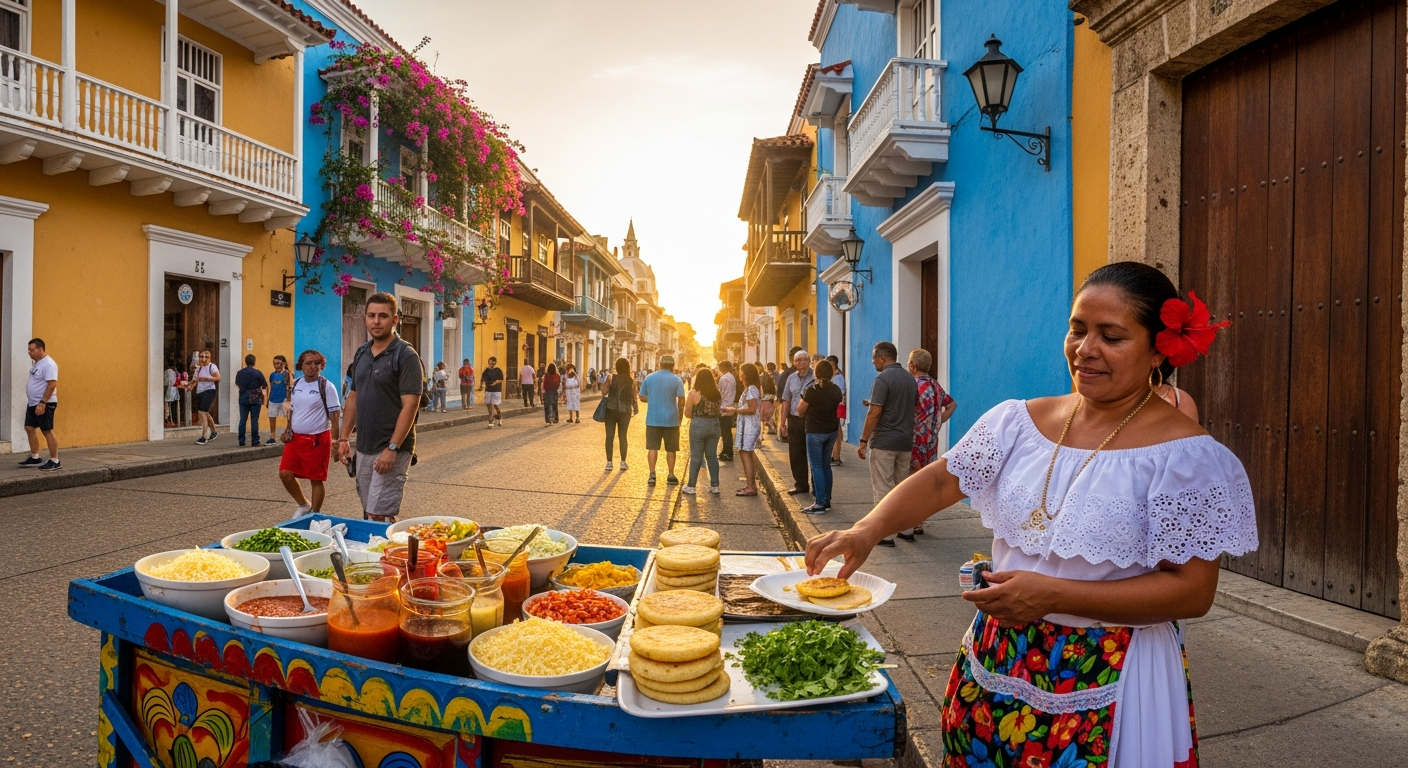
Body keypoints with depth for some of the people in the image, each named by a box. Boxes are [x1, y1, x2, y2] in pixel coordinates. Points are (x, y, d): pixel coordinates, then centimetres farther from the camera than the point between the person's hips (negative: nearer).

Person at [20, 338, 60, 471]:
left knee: (47, 431, -7)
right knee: (29, 428, 12)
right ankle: (35, 458, 21)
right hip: (33, 404, 10)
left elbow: (52, 384, -25)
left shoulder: (48, 364, -18)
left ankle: (55, 461, -4)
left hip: (44, 404, -10)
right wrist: (35, 403, 20)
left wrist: (42, 403, -27)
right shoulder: (37, 363, 14)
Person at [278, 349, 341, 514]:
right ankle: (304, 505, 25)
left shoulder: (326, 386, -9)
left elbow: (334, 414, -10)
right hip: (295, 438, 6)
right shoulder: (296, 384, 9)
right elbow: (292, 409, 21)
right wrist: (288, 430, 8)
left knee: (316, 480, 3)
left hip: (317, 439, -6)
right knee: (285, 474, 3)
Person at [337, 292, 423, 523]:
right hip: (363, 448, 7)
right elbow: (353, 398, 17)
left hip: (392, 449, -7)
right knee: (368, 512, 13)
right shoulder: (361, 353, 10)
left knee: (380, 516, -7)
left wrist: (392, 448, -21)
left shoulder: (405, 355, -11)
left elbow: (410, 406, -17)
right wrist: (344, 438, 11)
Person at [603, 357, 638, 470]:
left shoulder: (611, 378, -6)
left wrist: (604, 383, 8)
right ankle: (623, 462, 14)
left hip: (611, 409, -1)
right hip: (625, 411, 1)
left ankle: (609, 463, 0)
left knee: (610, 436, 3)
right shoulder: (631, 380, -1)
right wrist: (635, 409, 15)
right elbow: (633, 396, 2)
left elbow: (604, 392, -13)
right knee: (623, 436, 13)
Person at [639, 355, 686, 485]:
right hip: (671, 419, -1)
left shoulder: (649, 378, 2)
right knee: (670, 449, 9)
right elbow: (681, 401, -9)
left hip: (653, 419, 1)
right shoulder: (676, 380, -5)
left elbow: (642, 397, 7)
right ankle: (670, 475, 15)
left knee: (652, 447, 6)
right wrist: (679, 415, 5)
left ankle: (652, 475, 0)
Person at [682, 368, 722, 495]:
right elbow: (718, 411, 8)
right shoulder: (716, 393, 2)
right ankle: (715, 486, 16)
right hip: (714, 425, 4)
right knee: (712, 456, 13)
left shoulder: (694, 392, -9)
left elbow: (687, 413, -5)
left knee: (696, 457, 4)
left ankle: (691, 486, 11)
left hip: (698, 425, -4)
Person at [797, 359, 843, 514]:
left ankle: (820, 504, -5)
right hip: (832, 430, 6)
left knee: (817, 467, -2)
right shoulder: (836, 390, 2)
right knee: (826, 465, 15)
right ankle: (827, 500, 20)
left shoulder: (812, 390, -16)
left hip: (815, 431, -6)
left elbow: (800, 411, -6)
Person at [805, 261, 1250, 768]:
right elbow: (939, 481, 0)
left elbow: (1192, 591, -14)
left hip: (1106, 688, -4)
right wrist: (867, 530, -18)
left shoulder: (1185, 456, -13)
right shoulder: (1018, 421, 0)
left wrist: (1054, 595, -23)